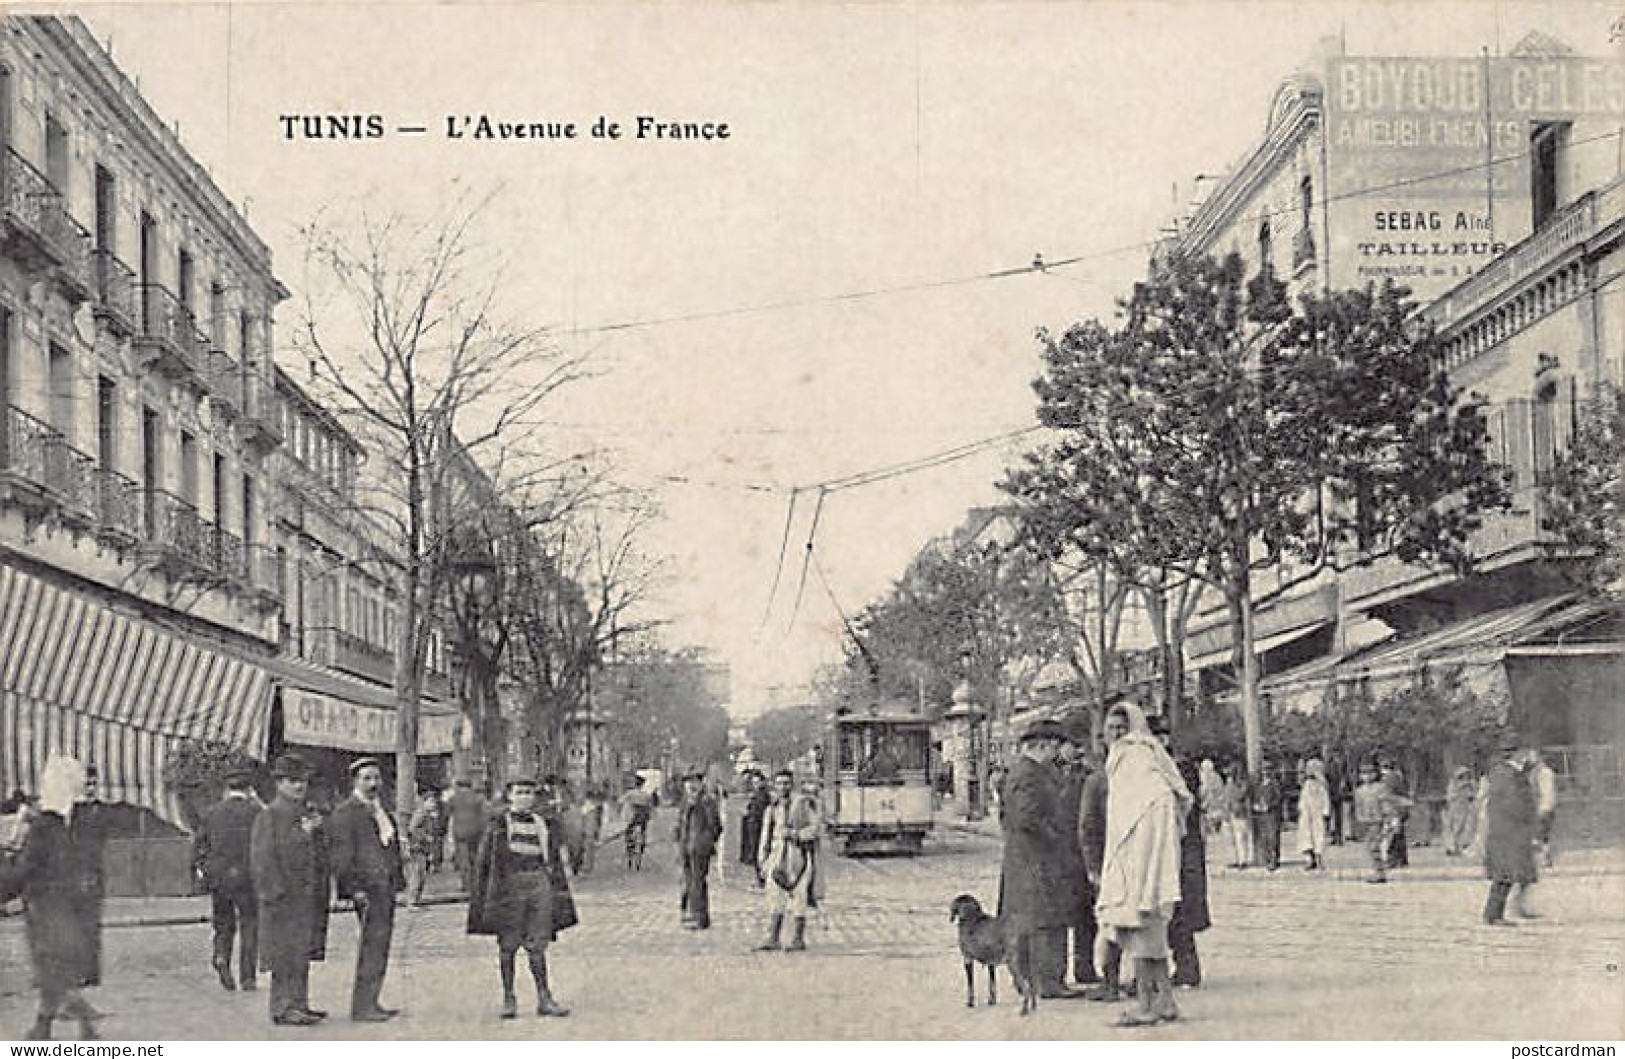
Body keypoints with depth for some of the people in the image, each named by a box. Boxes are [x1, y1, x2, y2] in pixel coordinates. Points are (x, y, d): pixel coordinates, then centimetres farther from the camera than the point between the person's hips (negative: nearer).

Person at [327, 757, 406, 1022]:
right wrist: (355, 889, -19)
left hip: (387, 887, 9)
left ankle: (370, 1002, 17)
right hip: (368, 887, -9)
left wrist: (400, 882, 17)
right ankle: (362, 1008, -10)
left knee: (380, 947, 11)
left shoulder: (382, 811, 21)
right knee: (372, 945, -12)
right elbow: (341, 857, -12)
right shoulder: (345, 813, -7)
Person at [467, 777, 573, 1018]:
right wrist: (481, 896, -2)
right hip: (509, 885, -2)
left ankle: (544, 998, 3)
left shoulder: (545, 823, 13)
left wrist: (560, 891, 14)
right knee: (508, 944, 2)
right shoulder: (498, 823, 4)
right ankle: (508, 998, 10)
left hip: (540, 884, 2)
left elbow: (555, 860, 18)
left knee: (537, 944, 2)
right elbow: (483, 860, 4)